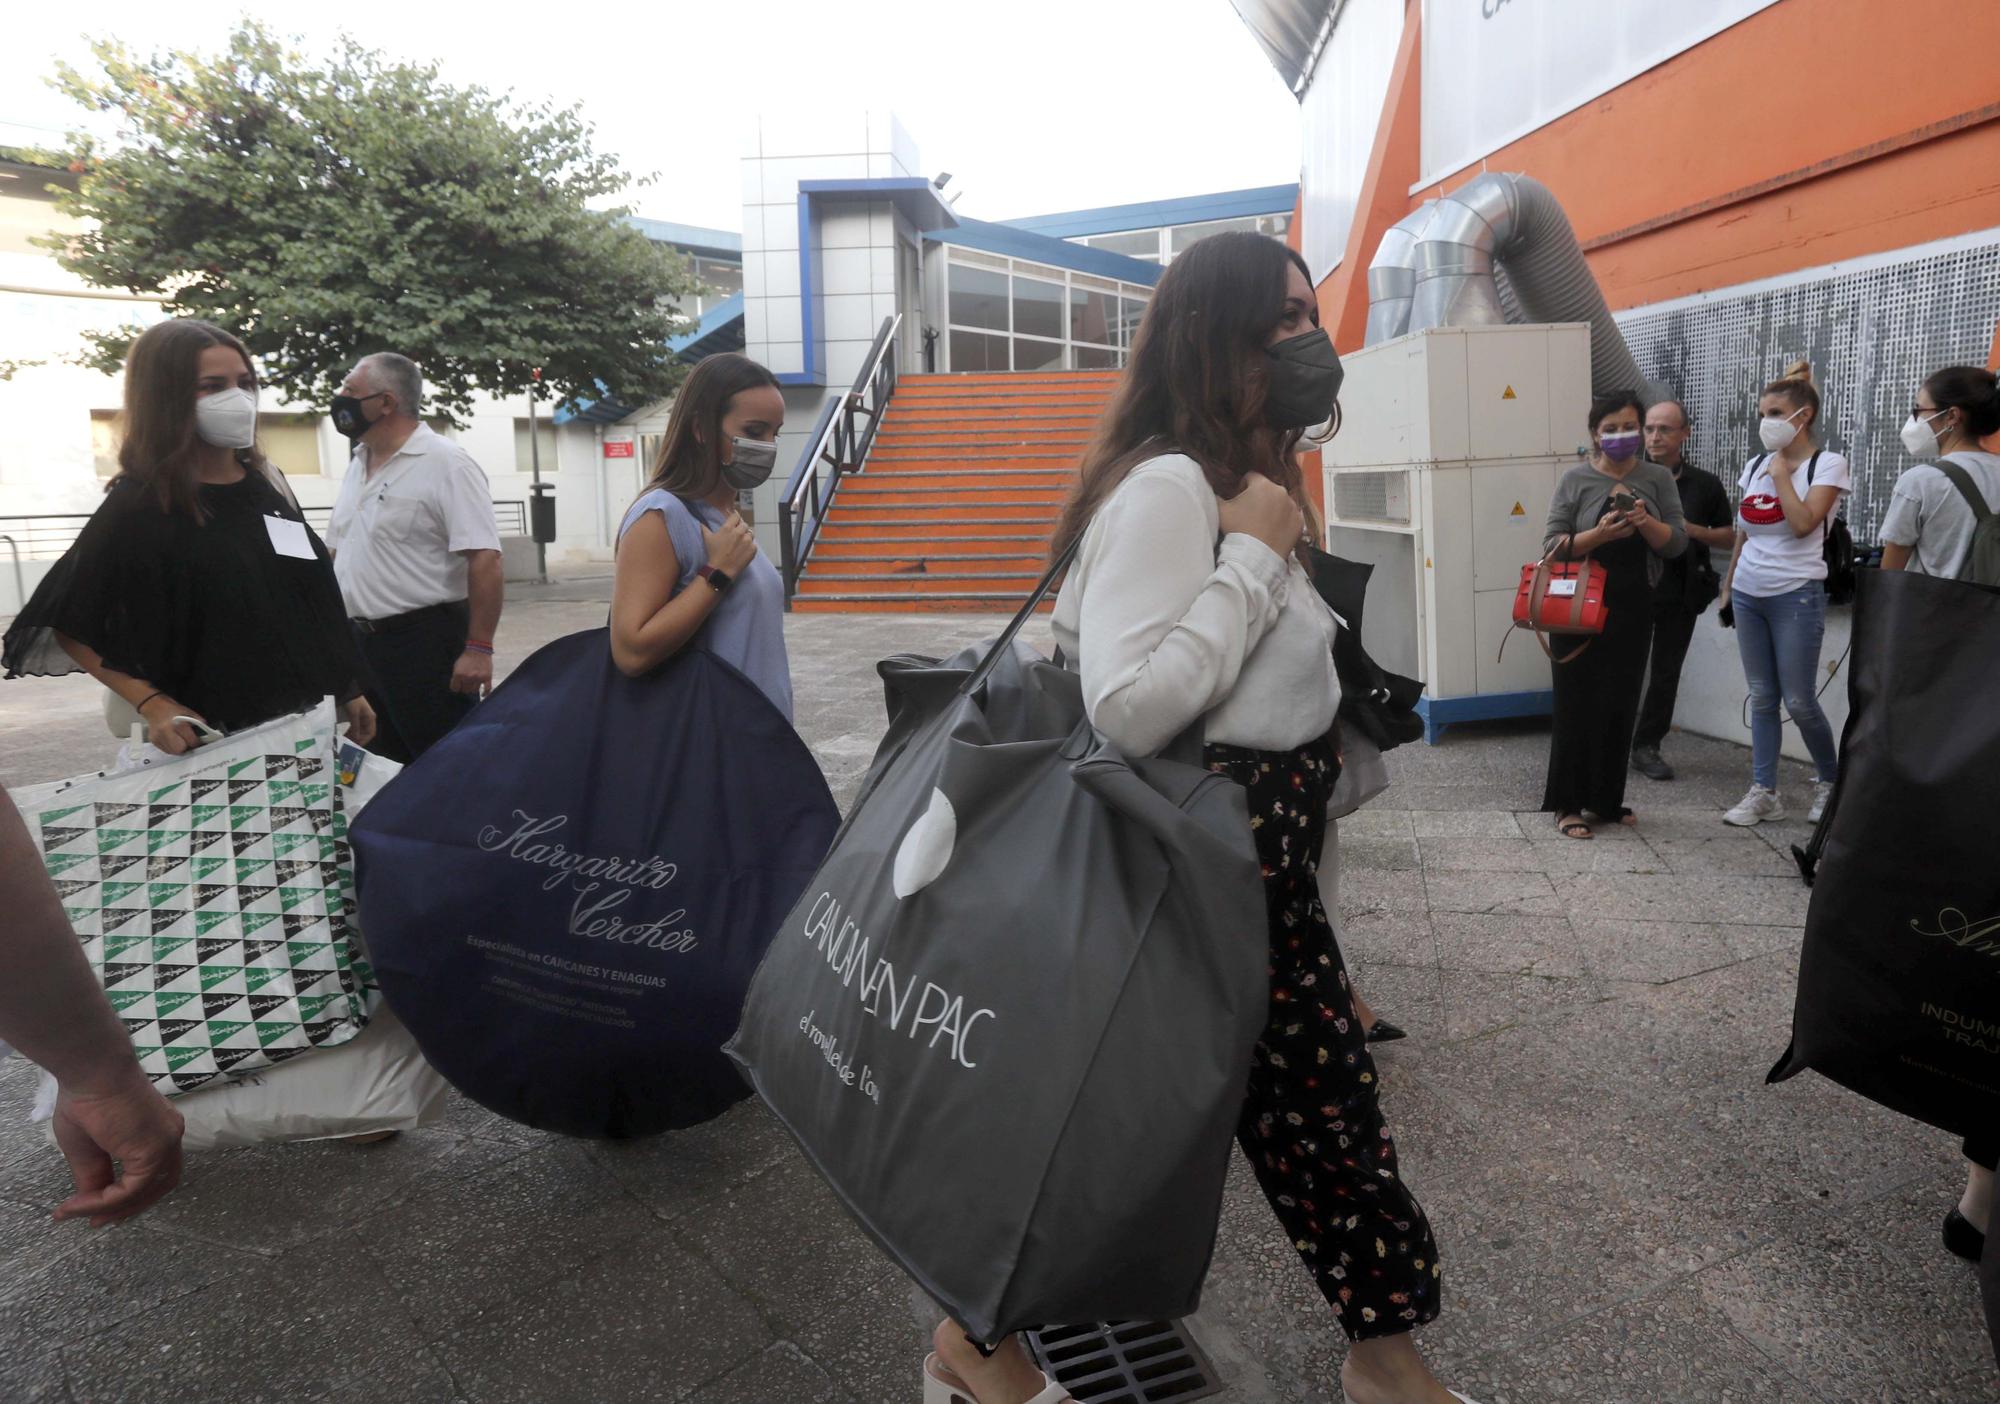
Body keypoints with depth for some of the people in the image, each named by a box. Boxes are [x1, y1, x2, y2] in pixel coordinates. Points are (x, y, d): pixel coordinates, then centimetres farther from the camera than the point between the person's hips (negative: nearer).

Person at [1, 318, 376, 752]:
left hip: (310, 723, 5)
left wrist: (349, 689, 11)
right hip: (215, 742, -5)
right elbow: (70, 626, -6)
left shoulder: (267, 484, 5)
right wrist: (152, 703, -17)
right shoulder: (137, 507, -11)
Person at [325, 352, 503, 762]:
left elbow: (486, 562, -19)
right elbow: (340, 552, 20)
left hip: (425, 642, -8)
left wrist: (478, 649, -23)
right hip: (359, 643, 8)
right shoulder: (357, 464, 12)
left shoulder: (445, 464, -13)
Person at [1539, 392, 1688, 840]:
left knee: (1621, 705, 7)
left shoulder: (1658, 479, 6)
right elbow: (1552, 547, -7)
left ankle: (1607, 799, 19)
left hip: (1633, 610, 3)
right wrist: (1600, 534, -22)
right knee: (1579, 705, -1)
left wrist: (1646, 522, -18)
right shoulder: (1576, 480, -1)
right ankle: (1568, 803, 6)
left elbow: (1677, 543, 1)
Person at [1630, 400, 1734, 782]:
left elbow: (1730, 537, 8)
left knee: (1666, 673, 5)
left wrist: (1692, 529, -10)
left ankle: (1646, 746, 15)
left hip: (1680, 595, 1)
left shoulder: (1705, 484, 5)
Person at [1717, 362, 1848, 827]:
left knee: (1799, 701, -2)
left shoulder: (1827, 465, -5)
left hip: (1795, 595, -5)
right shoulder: (1755, 465, 11)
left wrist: (1781, 470, -12)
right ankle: (1764, 793, 11)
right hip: (1749, 593, 5)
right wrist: (1728, 584, 17)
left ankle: (1830, 780, 21)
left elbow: (1802, 523, -19)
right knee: (1761, 697, 7)